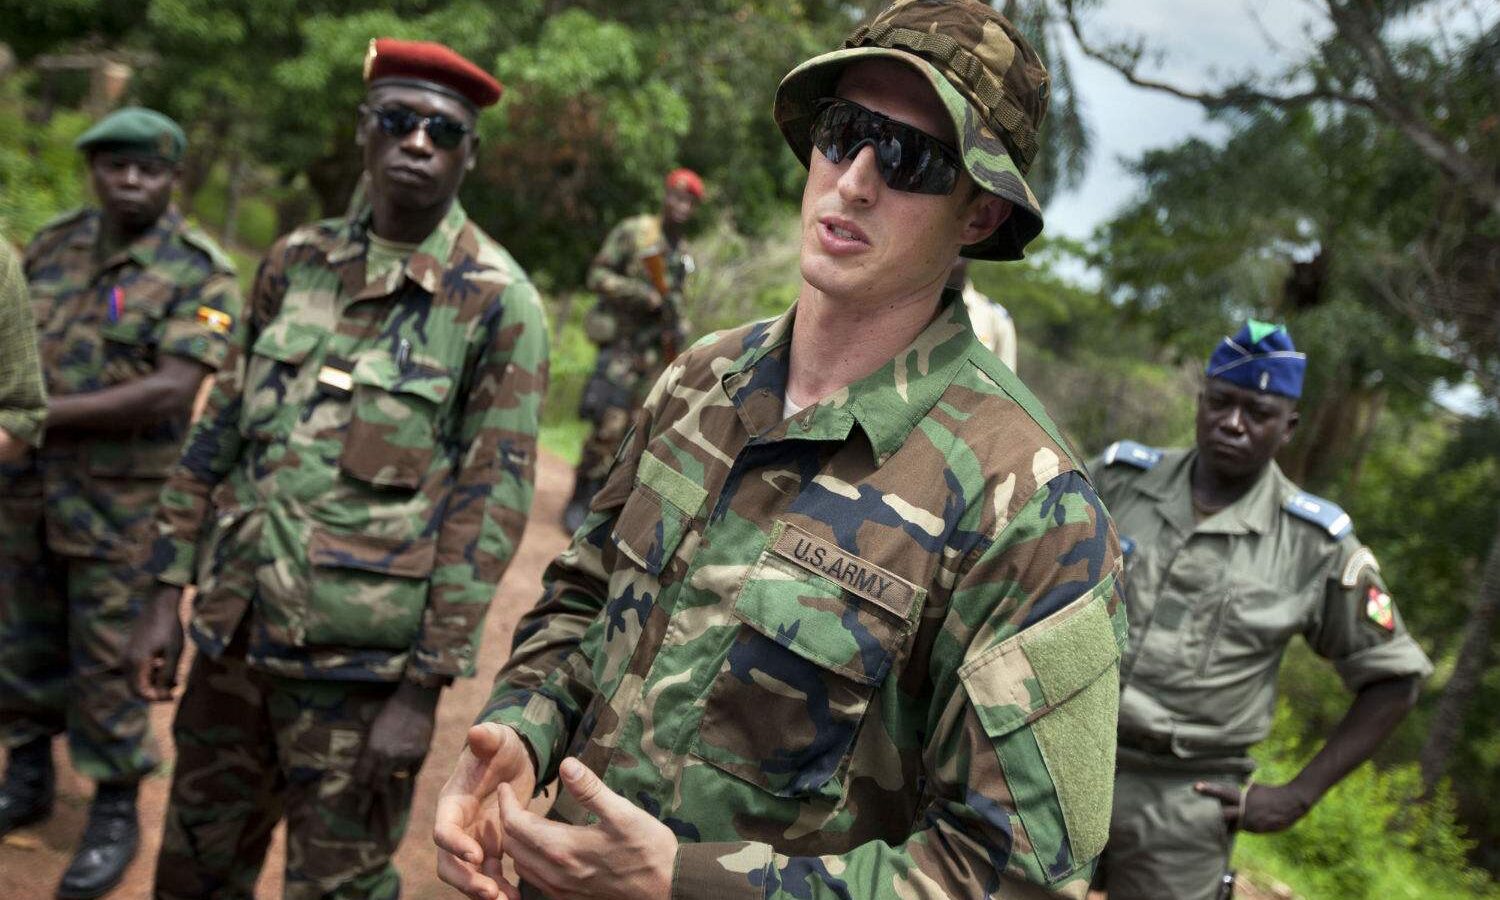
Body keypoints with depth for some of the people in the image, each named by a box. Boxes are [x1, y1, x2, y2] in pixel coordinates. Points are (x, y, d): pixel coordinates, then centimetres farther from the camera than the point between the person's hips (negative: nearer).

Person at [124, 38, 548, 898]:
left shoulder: (498, 302, -9)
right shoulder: (296, 261, 6)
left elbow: (493, 501, -11)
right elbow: (221, 430, 11)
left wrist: (425, 686, -13)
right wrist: (169, 592, 8)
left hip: (363, 658, -5)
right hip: (236, 630, 5)